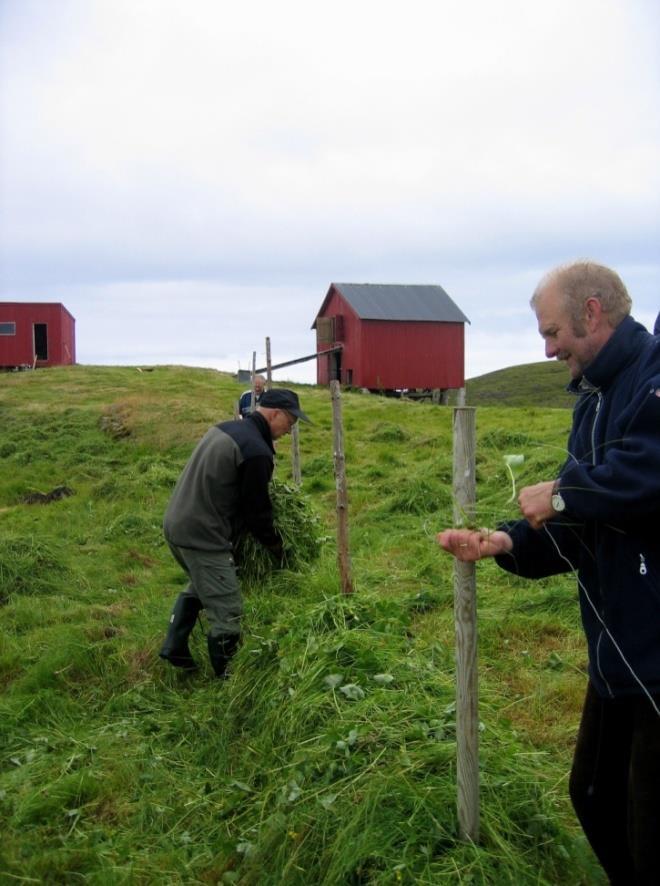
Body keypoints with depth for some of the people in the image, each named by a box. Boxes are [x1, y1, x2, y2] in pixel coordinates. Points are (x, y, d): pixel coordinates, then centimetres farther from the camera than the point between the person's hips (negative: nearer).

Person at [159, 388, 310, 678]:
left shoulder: (224, 428, 10)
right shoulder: (257, 451, -19)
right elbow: (258, 510, -11)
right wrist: (277, 548, 6)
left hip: (175, 524, 10)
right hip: (202, 537, -10)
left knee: (200, 584, 32)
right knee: (226, 613, 1)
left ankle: (174, 647, 36)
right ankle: (225, 677, 12)